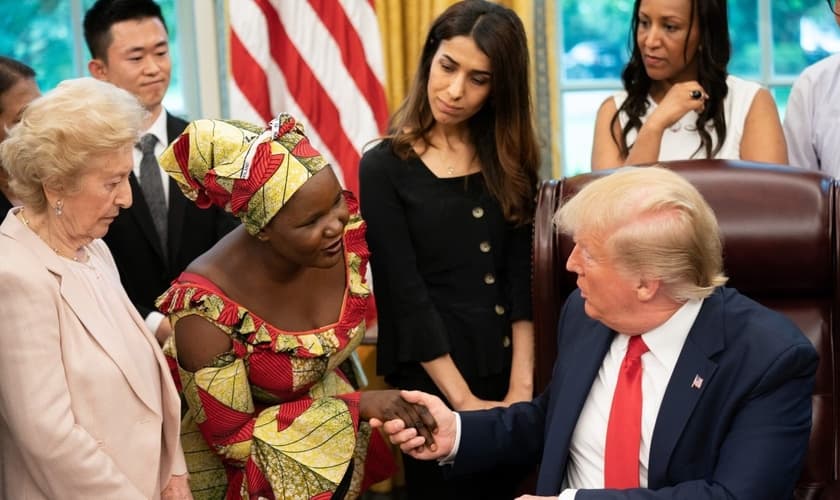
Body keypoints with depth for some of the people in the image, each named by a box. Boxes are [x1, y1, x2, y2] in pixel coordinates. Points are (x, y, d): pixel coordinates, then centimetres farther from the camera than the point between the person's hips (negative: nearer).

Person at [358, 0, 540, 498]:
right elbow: (406, 296, -11)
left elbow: (523, 277, -3)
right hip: (430, 383, -3)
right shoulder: (384, 168, -6)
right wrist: (464, 401, -15)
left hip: (505, 373, 4)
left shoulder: (511, 162, 5)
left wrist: (522, 386, -13)